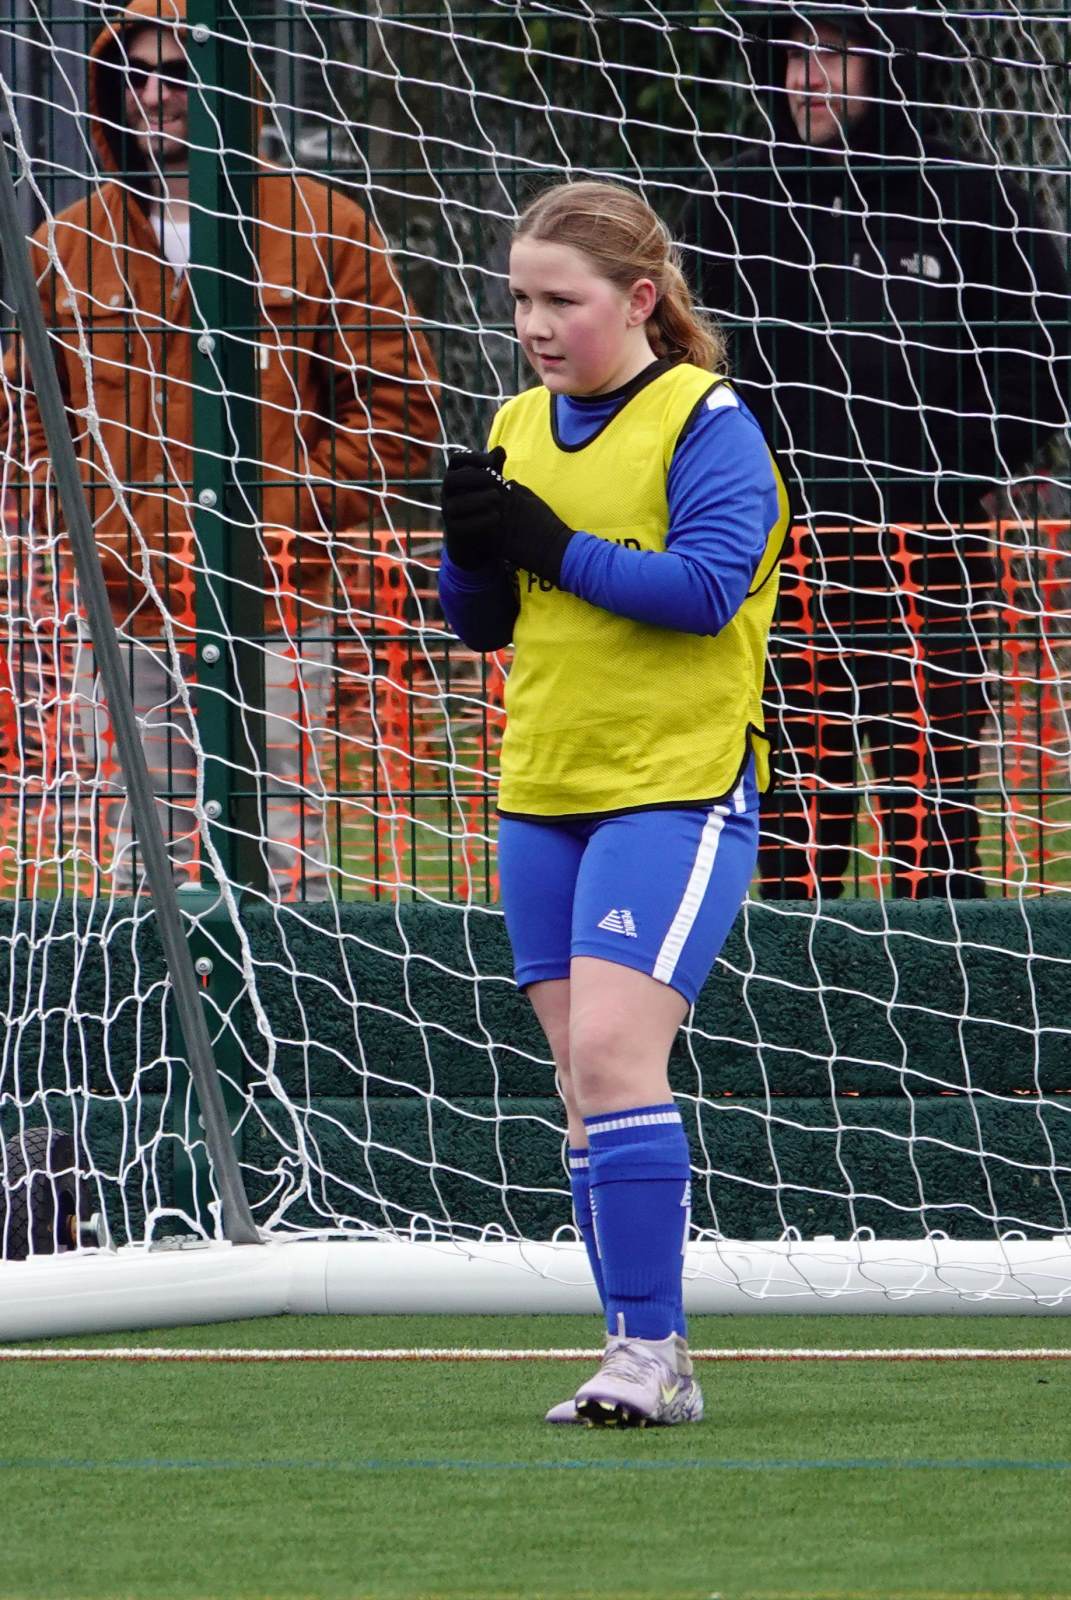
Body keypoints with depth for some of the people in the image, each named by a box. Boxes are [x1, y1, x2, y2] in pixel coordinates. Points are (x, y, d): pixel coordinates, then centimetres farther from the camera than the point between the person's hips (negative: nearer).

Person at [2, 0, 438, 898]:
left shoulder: (318, 229, 1)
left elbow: (400, 401, 3)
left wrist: (301, 507, -6)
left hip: (271, 609, -4)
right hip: (122, 613, 4)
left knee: (280, 849, -6)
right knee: (143, 849, 6)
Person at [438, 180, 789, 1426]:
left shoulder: (704, 421, -8)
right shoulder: (521, 428, 12)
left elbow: (707, 585, -20)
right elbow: (480, 622, 14)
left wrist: (551, 544, -19)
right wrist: (476, 544, -6)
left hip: (677, 786, -7)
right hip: (541, 795, 7)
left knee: (612, 1054, -18)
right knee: (585, 1088, 6)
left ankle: (650, 1350, -14)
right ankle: (644, 1368, 11)